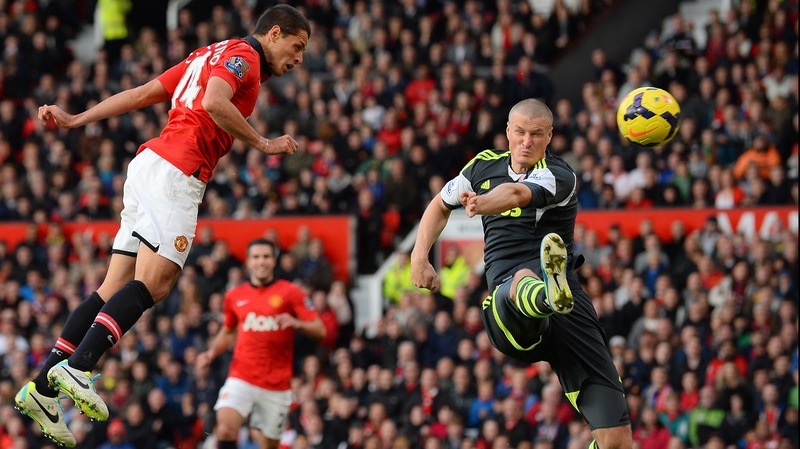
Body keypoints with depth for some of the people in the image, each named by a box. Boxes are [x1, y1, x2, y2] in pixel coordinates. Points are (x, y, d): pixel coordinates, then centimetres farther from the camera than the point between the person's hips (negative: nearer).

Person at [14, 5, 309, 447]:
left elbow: (141, 93, 25)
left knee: (116, 287, 4)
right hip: (175, 172, -9)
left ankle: (43, 386, 0)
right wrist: (262, 143, -10)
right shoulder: (242, 55, -2)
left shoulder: (210, 55, 26)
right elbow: (214, 102, -21)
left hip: (149, 163, 9)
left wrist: (75, 120, 22)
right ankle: (76, 366, -28)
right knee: (153, 280, -17)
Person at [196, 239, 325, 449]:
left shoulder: (290, 293, 0)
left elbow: (319, 330, -4)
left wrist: (297, 323, -24)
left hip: (277, 384, -1)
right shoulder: (234, 296, 10)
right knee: (225, 428, -22)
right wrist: (211, 353, 7)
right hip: (241, 378, 1)